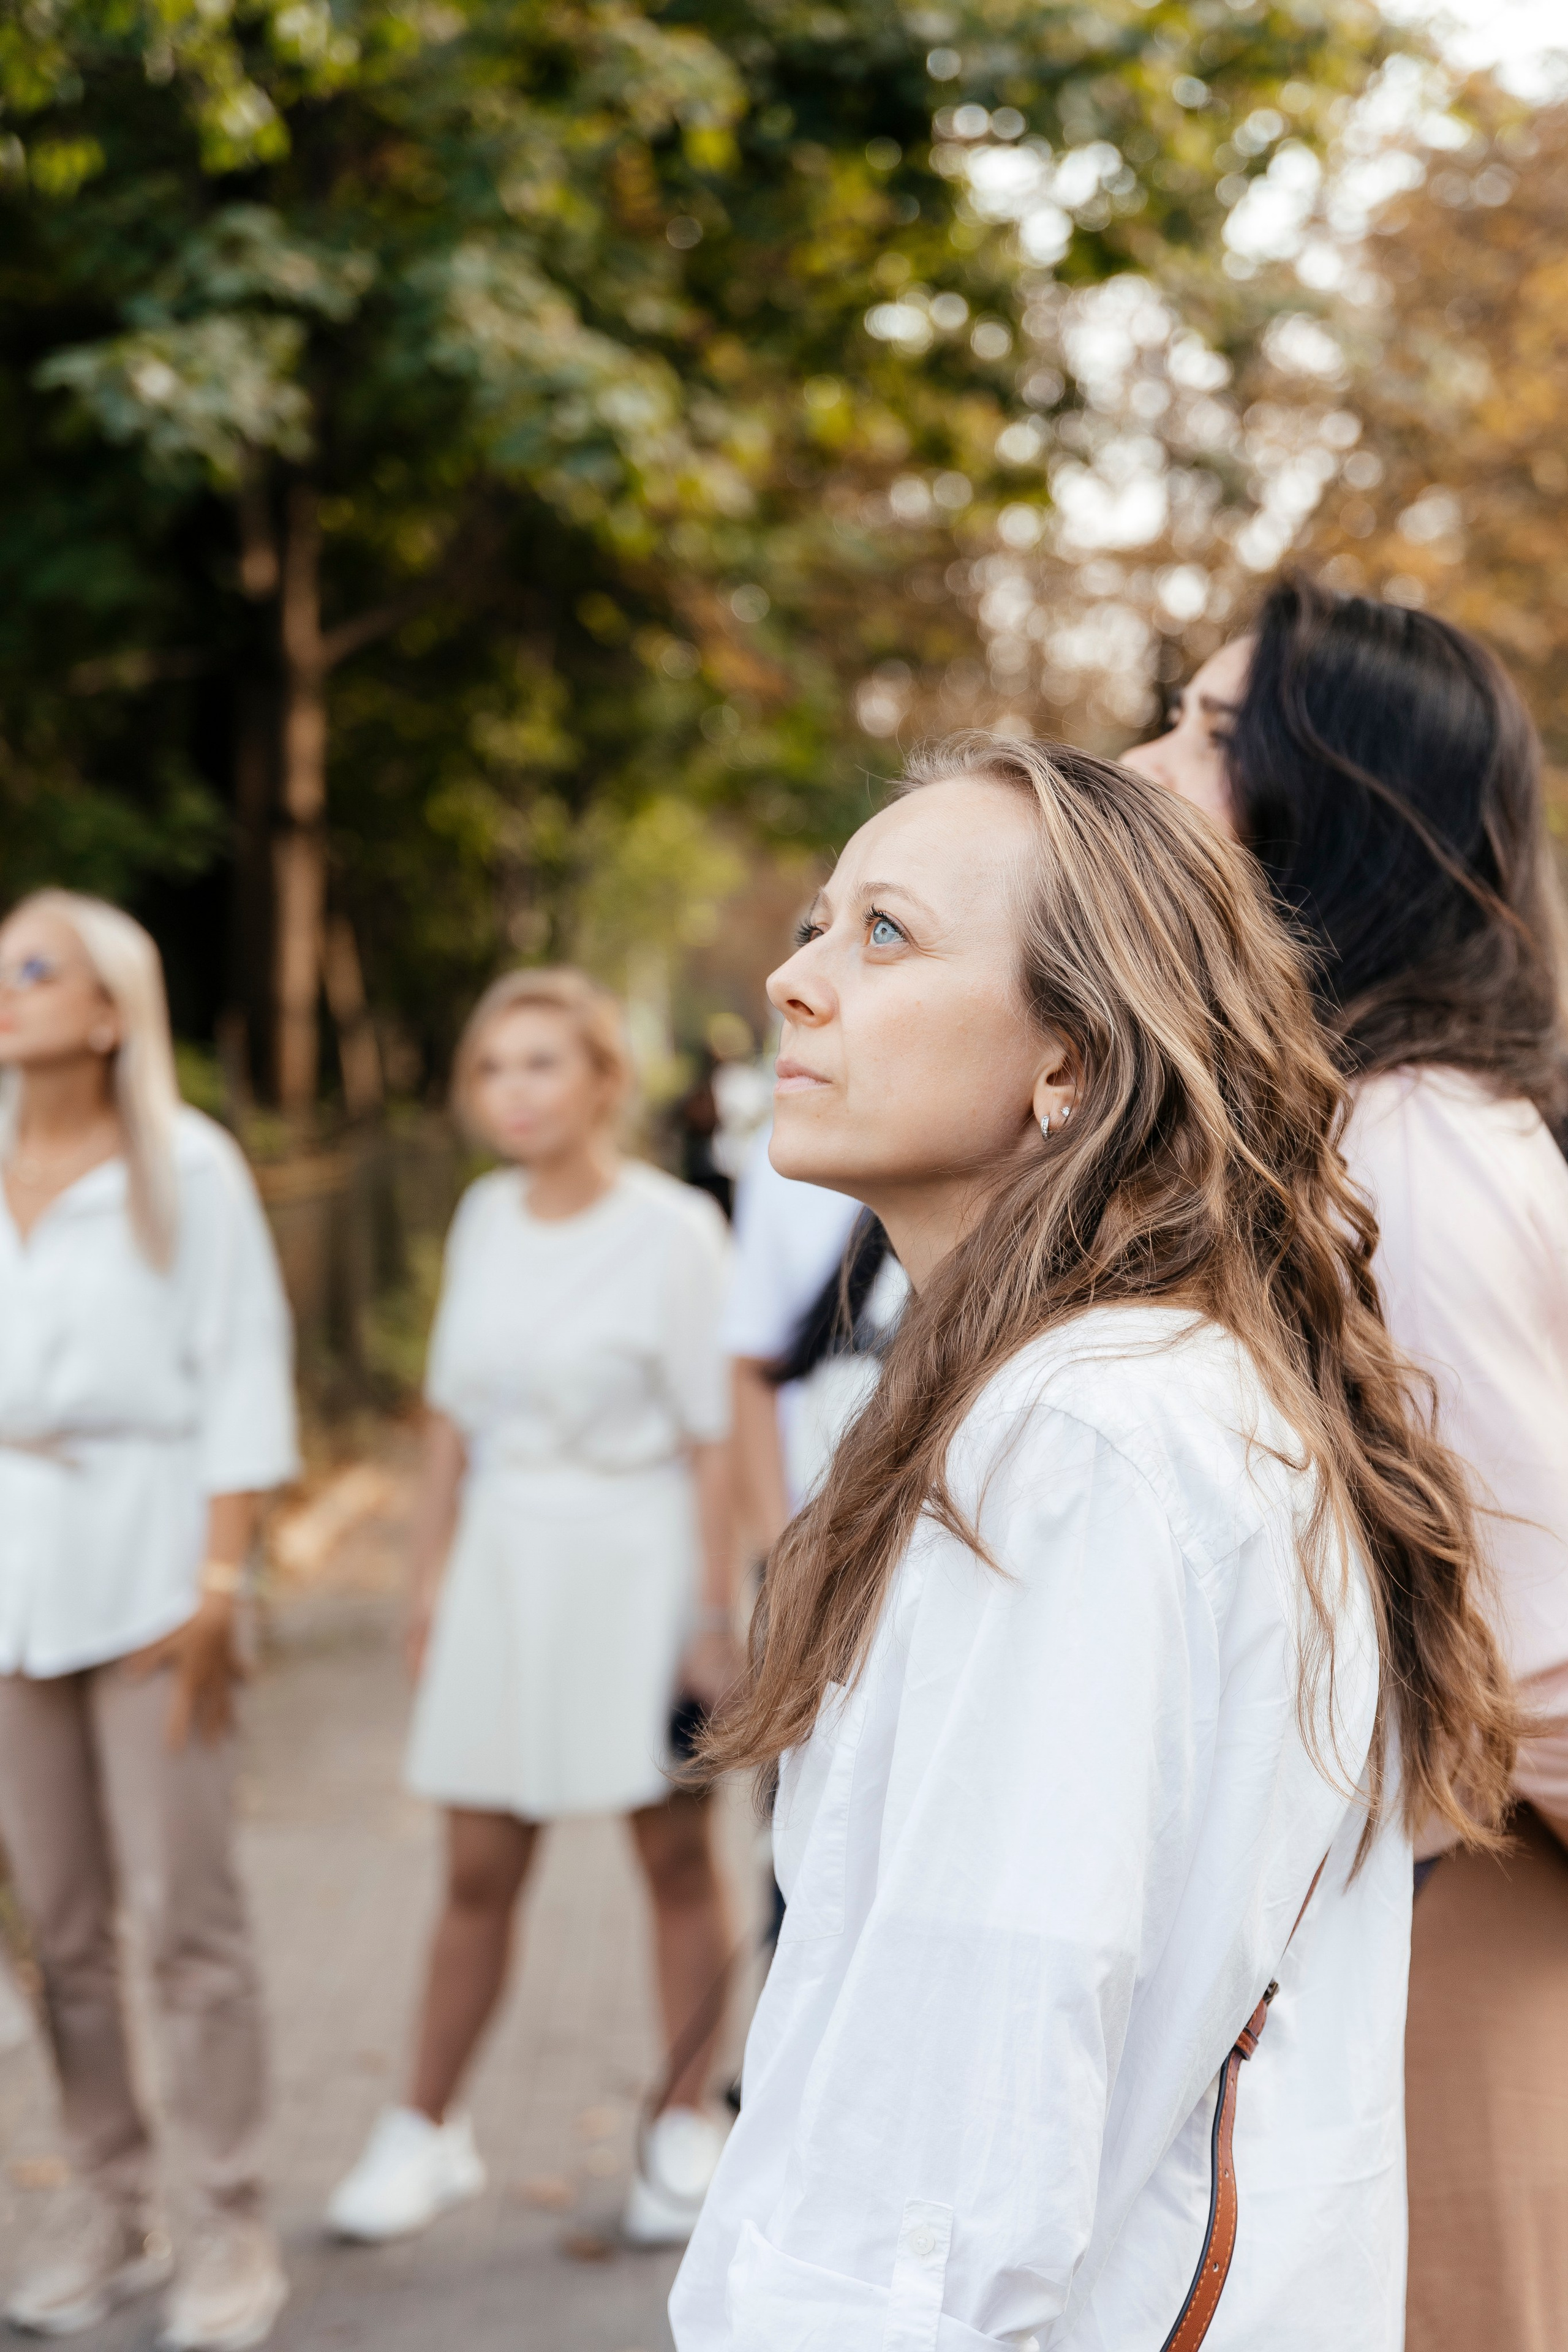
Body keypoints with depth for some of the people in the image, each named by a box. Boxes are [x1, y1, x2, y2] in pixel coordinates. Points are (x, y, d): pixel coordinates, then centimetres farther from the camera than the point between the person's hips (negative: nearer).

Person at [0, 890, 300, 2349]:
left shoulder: (186, 1167, -2)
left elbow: (240, 1379, -4)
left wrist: (216, 1583, -11)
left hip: (142, 1559, -4)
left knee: (185, 1913, -3)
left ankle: (232, 2227, 8)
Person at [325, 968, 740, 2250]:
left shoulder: (672, 1228, -12)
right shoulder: (486, 1217, 5)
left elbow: (714, 1439, -11)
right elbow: (456, 1412, 13)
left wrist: (714, 1614, -11)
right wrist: (433, 1571, 12)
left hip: (637, 1553, -4)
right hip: (507, 1554, 5)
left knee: (675, 1856, 8)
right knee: (479, 1865, 9)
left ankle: (687, 2128, 24)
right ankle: (427, 2129, 22)